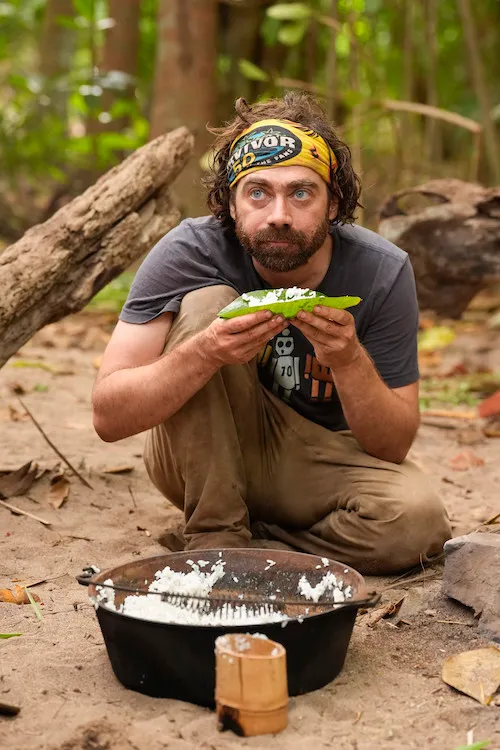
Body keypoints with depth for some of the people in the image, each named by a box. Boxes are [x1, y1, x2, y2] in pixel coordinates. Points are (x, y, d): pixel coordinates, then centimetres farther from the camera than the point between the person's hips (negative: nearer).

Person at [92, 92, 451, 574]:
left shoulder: (382, 272, -17)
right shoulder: (188, 253, -21)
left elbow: (393, 446, -13)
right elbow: (108, 416, -24)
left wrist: (350, 360, -32)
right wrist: (206, 353, -41)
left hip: (319, 463, 1)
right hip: (203, 461, 0)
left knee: (416, 519, -29)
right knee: (204, 301, -25)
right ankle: (216, 534, -16)